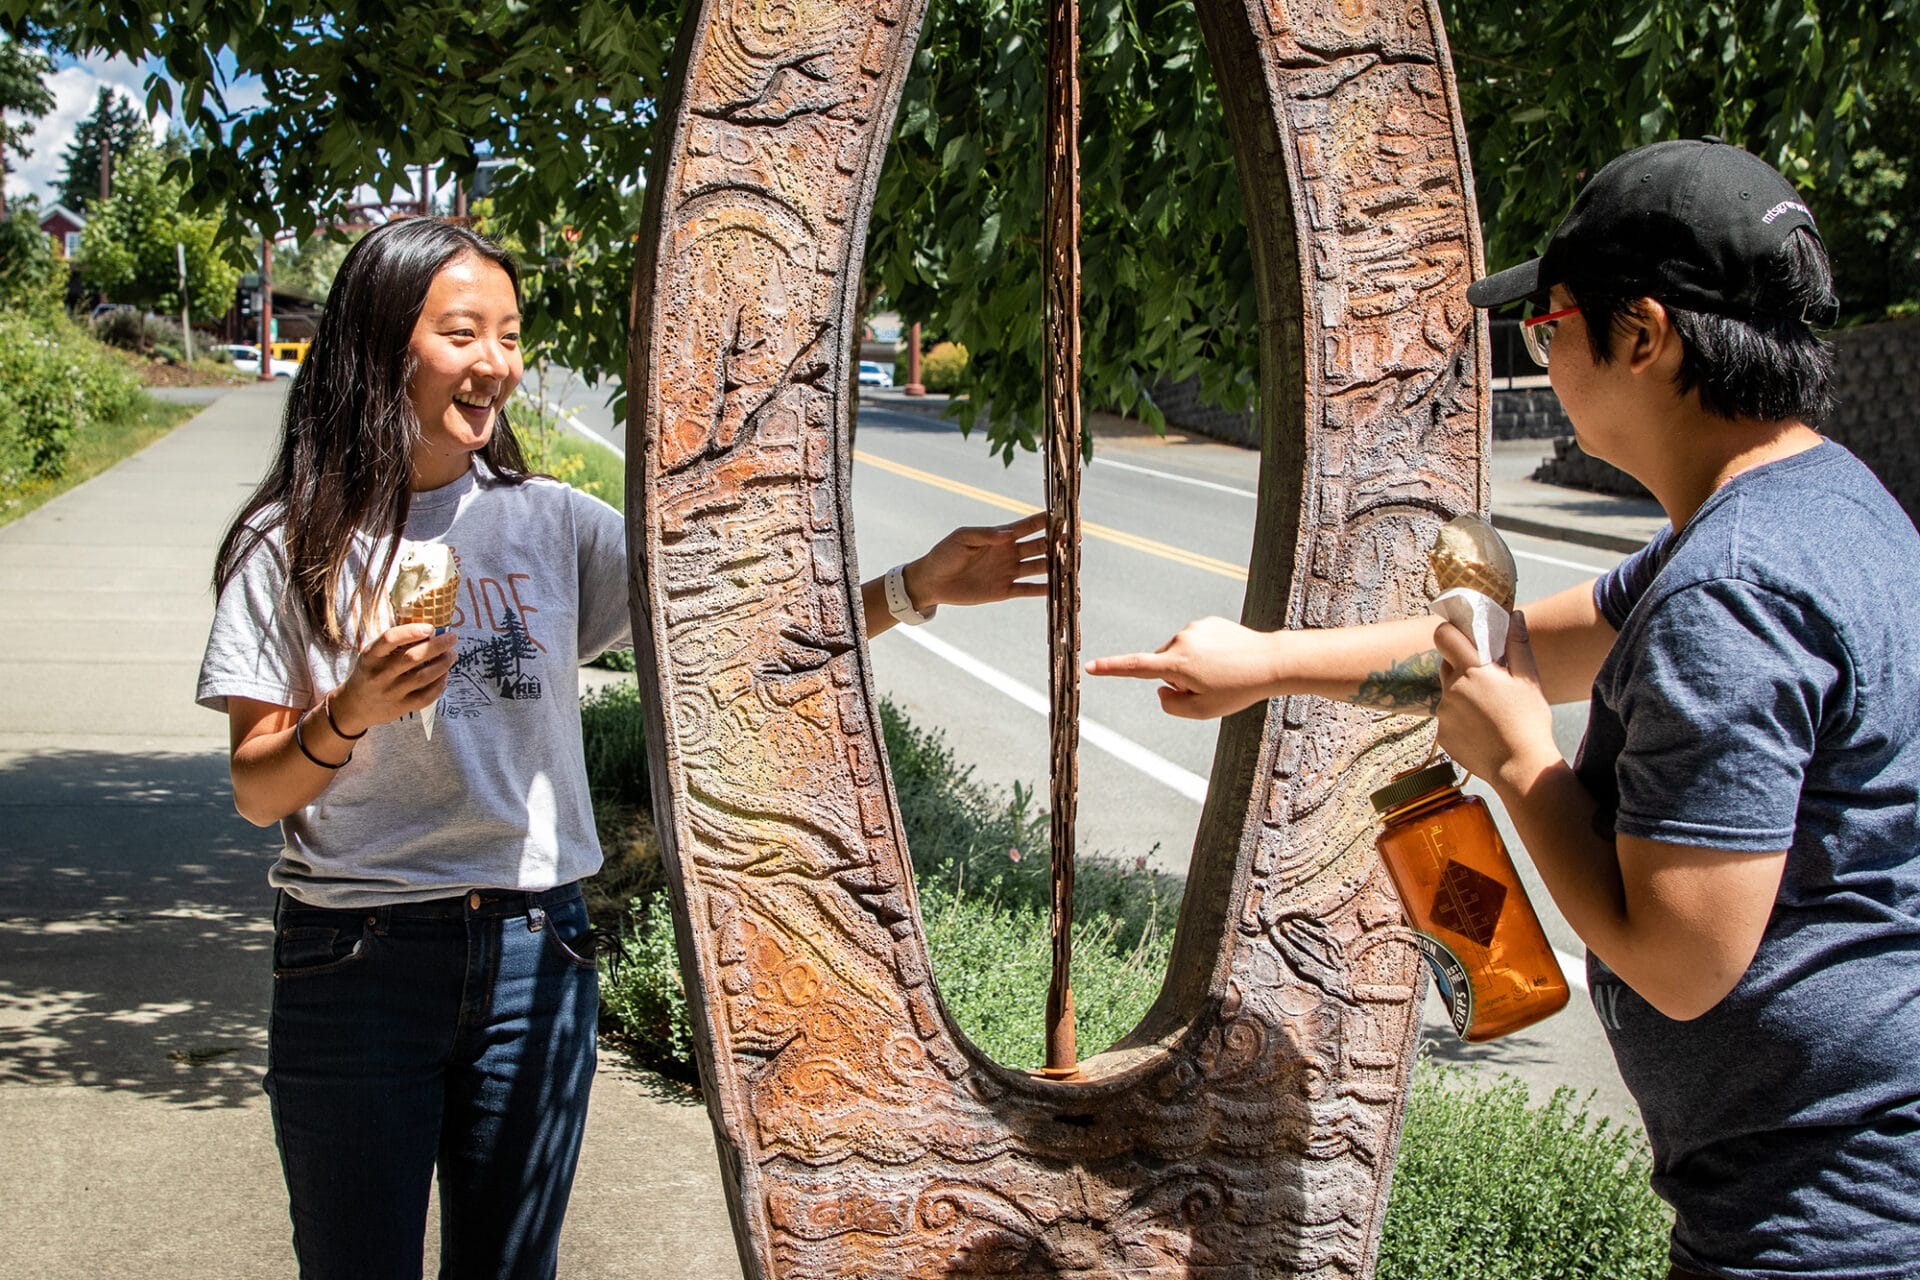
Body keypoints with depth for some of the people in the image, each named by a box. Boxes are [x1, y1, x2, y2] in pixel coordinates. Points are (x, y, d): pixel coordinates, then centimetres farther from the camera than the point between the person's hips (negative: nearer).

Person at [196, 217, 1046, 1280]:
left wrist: (915, 589, -14)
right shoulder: (294, 545, -3)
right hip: (356, 958, -2)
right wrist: (349, 716, -22)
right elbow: (256, 794, -2)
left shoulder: (552, 525, 3)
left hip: (534, 956, 2)